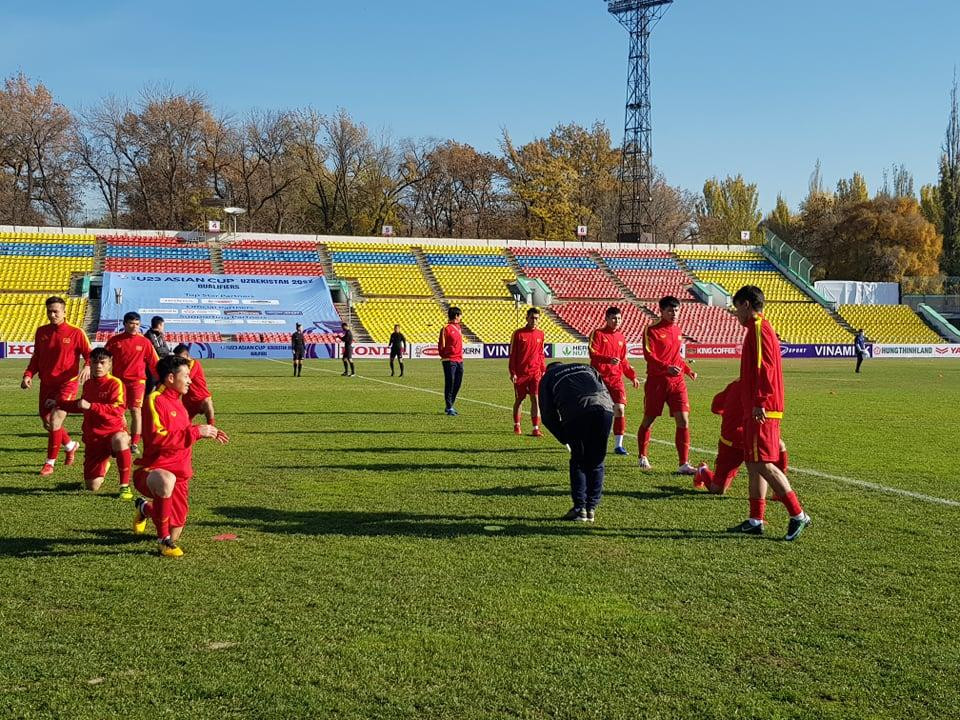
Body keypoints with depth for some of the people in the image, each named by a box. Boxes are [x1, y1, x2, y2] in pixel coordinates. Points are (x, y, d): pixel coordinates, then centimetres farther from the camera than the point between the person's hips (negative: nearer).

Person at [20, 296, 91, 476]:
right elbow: (36, 357, 15)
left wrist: (87, 367, -26)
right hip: (46, 384, 6)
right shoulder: (41, 331, 7)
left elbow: (89, 354, -4)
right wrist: (28, 375, 0)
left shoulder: (76, 332, -7)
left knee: (55, 420, -14)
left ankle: (50, 463, -2)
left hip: (67, 383, -5)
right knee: (47, 423, 11)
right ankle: (70, 445, 39)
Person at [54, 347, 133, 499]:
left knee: (119, 440, -46)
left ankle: (125, 486, -31)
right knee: (92, 486, 2)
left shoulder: (115, 383, -10)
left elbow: (119, 409, -25)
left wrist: (91, 406, -29)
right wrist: (58, 403, 32)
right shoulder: (88, 384, 11)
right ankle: (104, 465, 40)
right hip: (93, 437, 6)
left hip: (113, 430, -6)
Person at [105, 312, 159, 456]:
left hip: (137, 380, -1)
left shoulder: (144, 342, 2)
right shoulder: (114, 341, 3)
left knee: (135, 411, -6)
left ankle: (134, 444, 0)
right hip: (119, 379, 1)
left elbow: (154, 363, 4)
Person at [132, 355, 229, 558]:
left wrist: (205, 431, 14)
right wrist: (195, 432, -24)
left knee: (175, 533, 12)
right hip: (153, 470, -8)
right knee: (166, 481, -46)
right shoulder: (156, 400, -15)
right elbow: (156, 437, -27)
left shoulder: (175, 400, 14)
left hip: (179, 472, 9)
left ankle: (145, 508, 44)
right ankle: (164, 540, -27)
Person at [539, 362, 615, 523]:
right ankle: (591, 508, 16)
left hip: (577, 412, -2)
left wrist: (565, 438, 28)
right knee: (596, 462, 15)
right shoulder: (586, 368, 37)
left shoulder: (547, 377, 29)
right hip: (605, 406, 2)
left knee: (578, 462, 16)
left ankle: (580, 508, 11)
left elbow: (548, 416, 20)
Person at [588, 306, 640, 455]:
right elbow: (593, 354, -15)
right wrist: (609, 359, -29)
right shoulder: (597, 334, -3)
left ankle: (619, 445, -5)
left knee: (620, 409, -10)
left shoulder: (621, 338, 14)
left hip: (616, 378, 4)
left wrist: (632, 376, 12)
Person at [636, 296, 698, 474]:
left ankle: (683, 464, -7)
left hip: (677, 381, 5)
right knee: (648, 420, 8)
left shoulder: (677, 329, 13)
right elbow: (648, 355, -17)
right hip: (656, 381, -4)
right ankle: (642, 457, 30)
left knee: (683, 420, -8)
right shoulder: (651, 330, -7)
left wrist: (687, 369, 11)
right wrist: (667, 367, -30)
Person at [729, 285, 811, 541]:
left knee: (761, 463, -11)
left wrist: (759, 403, -24)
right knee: (754, 463, 11)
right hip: (755, 409, 10)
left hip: (761, 411, -10)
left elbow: (764, 369, -21)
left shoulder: (758, 329, -11)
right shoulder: (761, 329, 20)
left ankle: (798, 514, -9)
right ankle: (756, 520, 15)